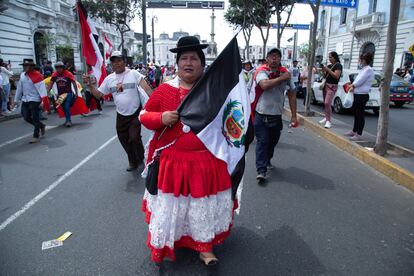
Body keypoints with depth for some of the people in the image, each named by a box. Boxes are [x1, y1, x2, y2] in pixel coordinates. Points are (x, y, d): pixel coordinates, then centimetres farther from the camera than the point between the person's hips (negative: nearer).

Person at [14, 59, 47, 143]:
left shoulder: (37, 75, -12)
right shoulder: (22, 75, 10)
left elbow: (42, 88, -18)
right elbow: (19, 88, 17)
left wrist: (43, 100, -26)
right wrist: (16, 100, 19)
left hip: (35, 100, -8)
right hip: (25, 100, 8)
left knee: (35, 119, -1)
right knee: (26, 117, 10)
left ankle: (36, 136, 9)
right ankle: (42, 126, 32)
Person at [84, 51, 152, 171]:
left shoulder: (133, 74, -8)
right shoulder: (109, 79, 5)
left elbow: (146, 88, -16)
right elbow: (98, 94, 8)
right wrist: (89, 84, -7)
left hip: (135, 113, -5)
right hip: (121, 115, 5)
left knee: (134, 138, -9)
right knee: (124, 140, 12)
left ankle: (141, 159, 19)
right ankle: (133, 162, 33)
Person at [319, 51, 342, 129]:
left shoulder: (338, 65, -5)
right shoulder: (329, 65, 16)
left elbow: (336, 76, -17)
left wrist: (328, 70, -16)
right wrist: (323, 71, 2)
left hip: (332, 86, -8)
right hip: (325, 85, 8)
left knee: (327, 103, -19)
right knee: (325, 103, 10)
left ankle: (329, 121, -17)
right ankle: (327, 118, 22)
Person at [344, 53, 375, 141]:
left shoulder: (368, 70, -14)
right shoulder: (364, 69, 15)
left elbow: (360, 81, -17)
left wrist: (352, 85, 1)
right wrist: (353, 87, -1)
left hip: (362, 95, -9)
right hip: (358, 94, 9)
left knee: (360, 115, -4)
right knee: (356, 113, 16)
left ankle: (359, 134, 2)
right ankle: (354, 131, 28)